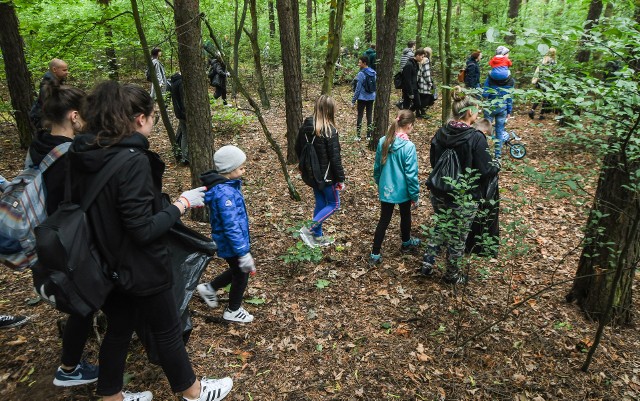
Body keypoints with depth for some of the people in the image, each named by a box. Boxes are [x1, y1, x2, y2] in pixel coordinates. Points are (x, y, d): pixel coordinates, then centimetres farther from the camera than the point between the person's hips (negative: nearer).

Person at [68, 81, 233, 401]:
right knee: (167, 330, 13)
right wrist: (182, 204, -15)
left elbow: (98, 210, 8)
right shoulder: (134, 161, -26)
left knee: (118, 329, 24)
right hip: (139, 270, -7)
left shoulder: (83, 156, -2)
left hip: (105, 265, 7)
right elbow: (143, 230, -26)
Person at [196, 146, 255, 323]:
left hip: (228, 242, 9)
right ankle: (233, 311, 33)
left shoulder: (227, 185, 1)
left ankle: (209, 288, 40)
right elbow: (231, 227, -31)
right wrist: (243, 253, -27)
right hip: (231, 244, -9)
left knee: (238, 270, 27)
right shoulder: (224, 193, -30)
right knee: (242, 274, 12)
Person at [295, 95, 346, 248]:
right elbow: (335, 157, -20)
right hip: (327, 176, -7)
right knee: (333, 204, 11)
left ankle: (317, 237, 28)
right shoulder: (330, 131, -22)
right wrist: (341, 179, -11)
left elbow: (298, 149, 9)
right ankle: (309, 229, 0)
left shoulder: (305, 126, -1)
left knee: (320, 204, 20)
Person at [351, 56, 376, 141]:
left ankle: (358, 136, 7)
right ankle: (369, 135, 16)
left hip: (362, 98, -5)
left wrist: (353, 100, -9)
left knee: (360, 116, 4)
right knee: (370, 116, 11)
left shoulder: (361, 74, -16)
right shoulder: (373, 73, 3)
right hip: (371, 98, 5)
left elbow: (358, 88, -15)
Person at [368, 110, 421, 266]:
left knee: (384, 220, 11)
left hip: (386, 189, 3)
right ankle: (406, 243, 45)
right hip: (403, 190, -3)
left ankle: (375, 254, 12)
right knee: (405, 216, 22)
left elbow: (377, 167, 5)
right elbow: (411, 174, -19)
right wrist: (415, 195, -7)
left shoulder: (382, 141, -7)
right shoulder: (409, 146, -23)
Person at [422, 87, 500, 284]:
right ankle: (452, 274, 31)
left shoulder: (440, 133, -3)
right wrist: (497, 165, 5)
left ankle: (427, 263, 26)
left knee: (441, 227, 26)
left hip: (439, 194, 5)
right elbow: (486, 170, -16)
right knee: (458, 236, 13)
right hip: (464, 199, -5)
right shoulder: (476, 138, -20)